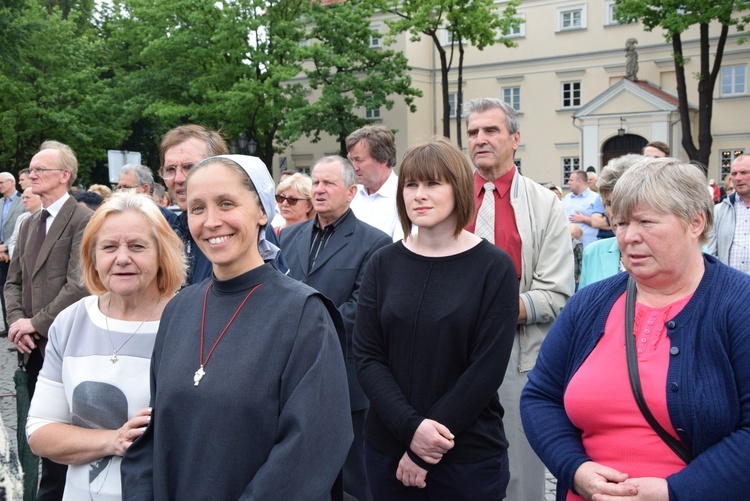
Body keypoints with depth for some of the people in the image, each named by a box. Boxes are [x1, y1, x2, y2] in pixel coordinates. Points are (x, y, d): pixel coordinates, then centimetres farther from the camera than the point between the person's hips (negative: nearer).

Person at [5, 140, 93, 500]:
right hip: (34, 349, 8)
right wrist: (16, 322, -2)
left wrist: (35, 323, -13)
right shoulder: (29, 225, 16)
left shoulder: (83, 220, -11)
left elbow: (78, 285, -18)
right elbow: (14, 282, 16)